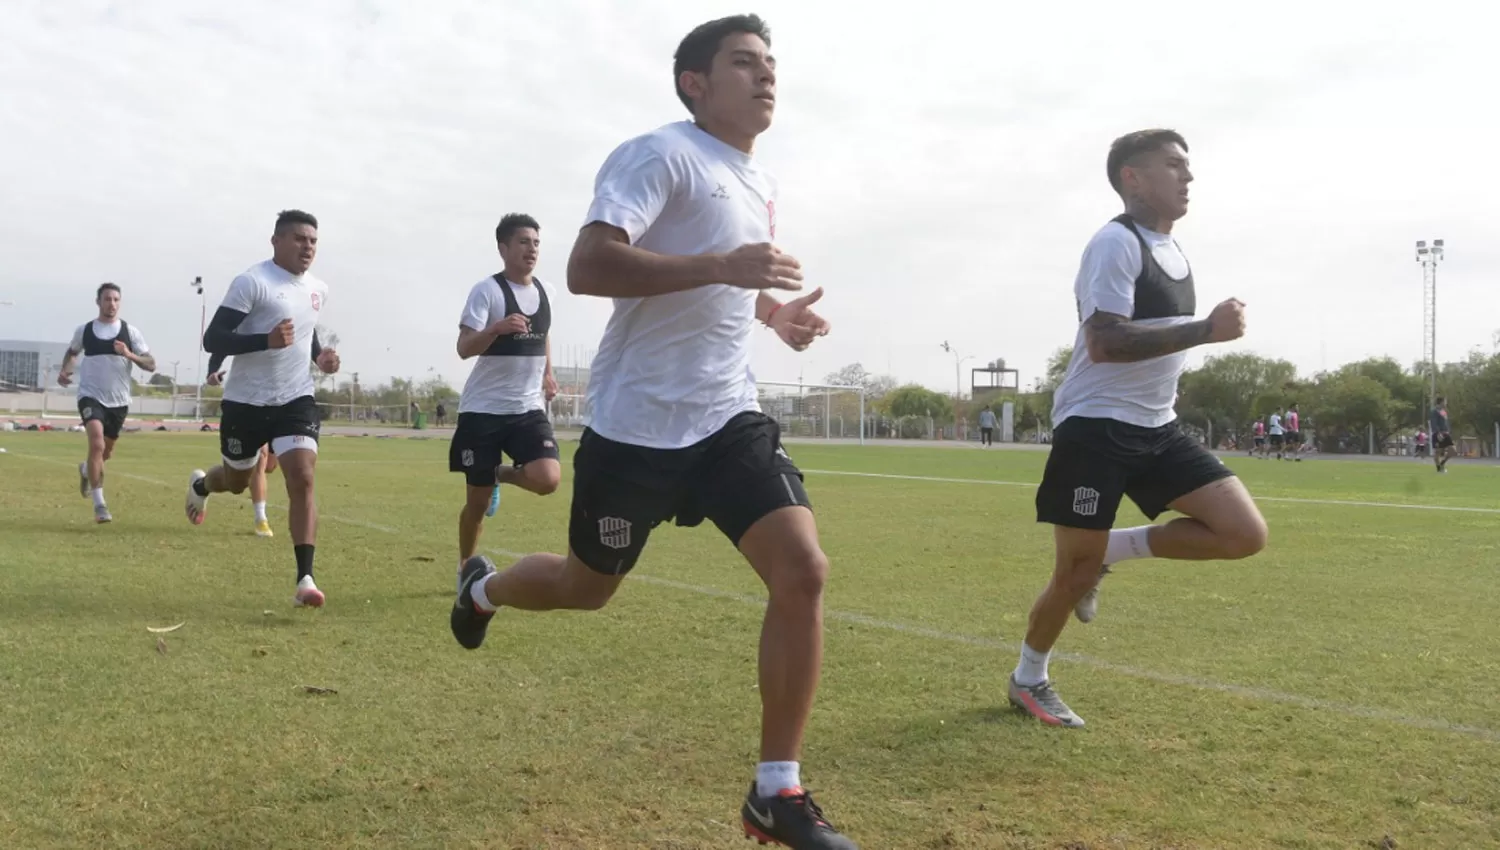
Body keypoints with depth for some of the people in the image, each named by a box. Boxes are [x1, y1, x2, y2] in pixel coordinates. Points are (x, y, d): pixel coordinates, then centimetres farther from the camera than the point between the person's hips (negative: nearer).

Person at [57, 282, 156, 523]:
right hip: (91, 396, -2)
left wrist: (129, 355, -22)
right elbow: (72, 352, 23)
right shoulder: (84, 330, 2)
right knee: (96, 443, -24)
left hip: (118, 401, 2)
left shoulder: (130, 331, -1)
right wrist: (64, 370, 4)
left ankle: (86, 469, 56)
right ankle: (99, 505, -20)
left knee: (106, 452, 18)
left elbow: (151, 365, -4)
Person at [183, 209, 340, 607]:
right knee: (237, 480, 17)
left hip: (296, 400, 3)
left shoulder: (318, 290, 7)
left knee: (303, 479, -15)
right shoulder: (252, 282, -14)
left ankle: (305, 580, -17)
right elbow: (212, 340, -18)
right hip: (246, 402, -3)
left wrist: (319, 356, 6)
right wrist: (266, 341, -33)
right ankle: (201, 485, 56)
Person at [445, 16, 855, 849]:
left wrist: (772, 312, 10)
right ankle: (481, 588, 50)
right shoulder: (660, 155, -12)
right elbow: (586, 266, -26)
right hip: (638, 425, -6)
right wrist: (721, 264, -33)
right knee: (587, 588, 13)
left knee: (804, 572, -13)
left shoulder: (759, 181, 14)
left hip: (729, 417, 6)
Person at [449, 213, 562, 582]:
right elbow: (464, 348, -19)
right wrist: (497, 328, -36)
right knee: (478, 500, 3)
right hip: (483, 409, -4)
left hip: (529, 407, 4)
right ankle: (466, 568, 28)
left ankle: (501, 475, 16)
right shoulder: (486, 290, -10)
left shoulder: (544, 291, 8)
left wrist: (547, 374, 20)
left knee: (548, 479, -19)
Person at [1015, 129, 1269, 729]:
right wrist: (1206, 329, -24)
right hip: (1095, 429, -8)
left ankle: (1112, 550, 12)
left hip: (1156, 429, 8)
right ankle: (1028, 680, 25)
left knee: (1246, 534, -5)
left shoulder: (1171, 250, 14)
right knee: (1076, 577, 1)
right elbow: (1104, 343, -24)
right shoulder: (1116, 242, -14)